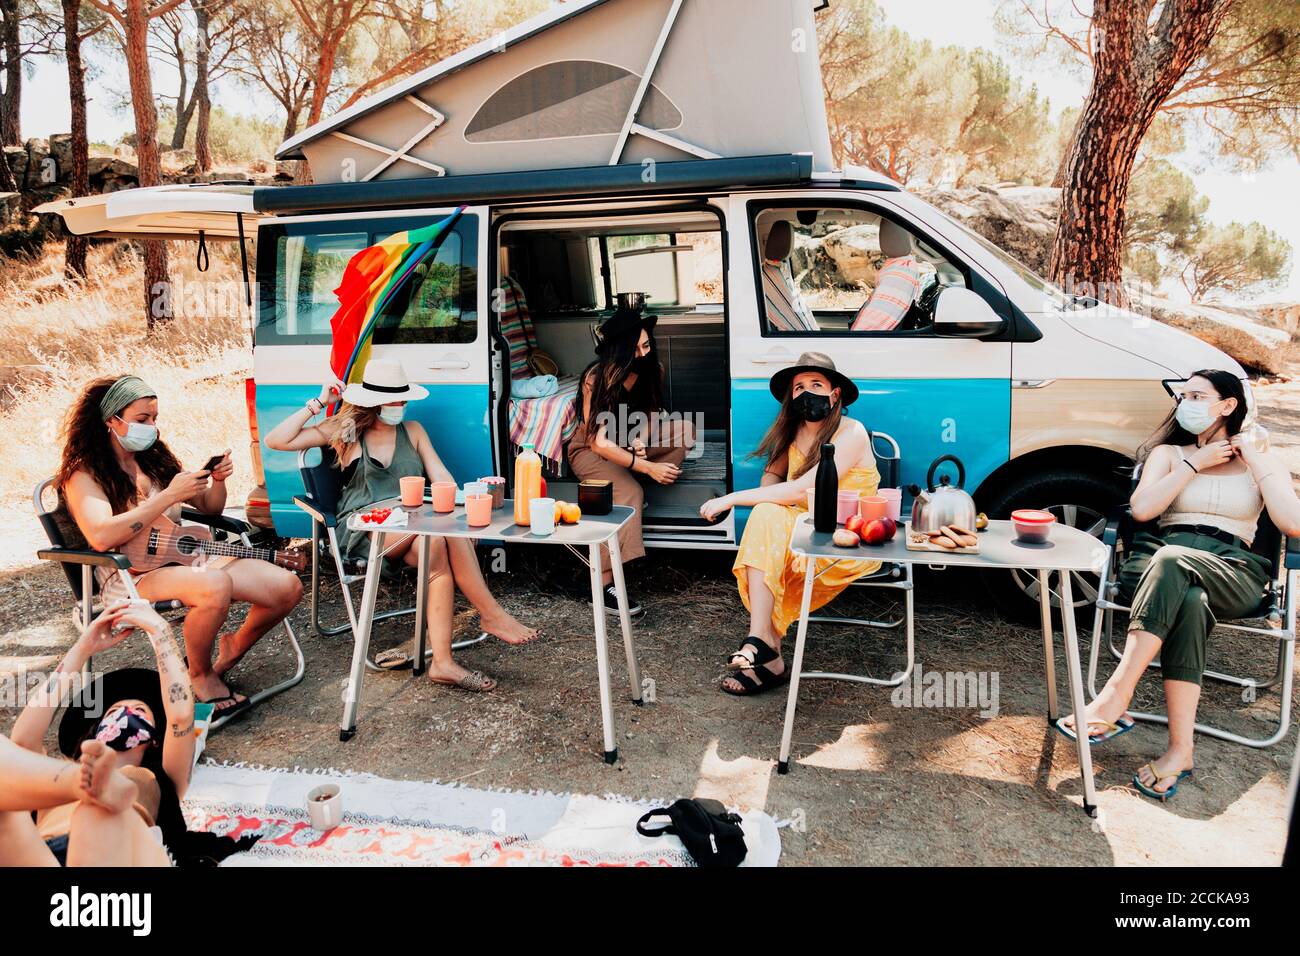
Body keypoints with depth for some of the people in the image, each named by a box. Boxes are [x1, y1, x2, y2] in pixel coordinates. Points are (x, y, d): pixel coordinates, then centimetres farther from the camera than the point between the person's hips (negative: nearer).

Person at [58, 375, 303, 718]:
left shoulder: (154, 458, 15)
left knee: (287, 587, -14)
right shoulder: (83, 475, -5)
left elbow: (210, 509, 21)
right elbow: (101, 537, -25)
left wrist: (217, 480, -1)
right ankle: (200, 675, -11)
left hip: (188, 557, 6)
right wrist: (169, 496, -22)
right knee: (216, 585, -39)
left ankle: (234, 648, 14)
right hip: (131, 574, -6)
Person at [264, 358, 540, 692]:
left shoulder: (412, 430, 21)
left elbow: (440, 476, 11)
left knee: (437, 547, -34)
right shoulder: (345, 431, 12)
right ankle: (491, 613, -29)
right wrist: (317, 404, 4)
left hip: (412, 531, 3)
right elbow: (276, 441, 6)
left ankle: (443, 662, -38)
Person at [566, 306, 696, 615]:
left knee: (684, 430, -14)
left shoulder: (652, 369, -8)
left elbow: (651, 412, 6)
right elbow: (599, 442, -29)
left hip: (629, 442, 6)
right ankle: (605, 582, -35)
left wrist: (641, 439, -19)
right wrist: (648, 467, -38)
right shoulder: (597, 378, -25)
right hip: (590, 450, -6)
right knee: (630, 493, -34)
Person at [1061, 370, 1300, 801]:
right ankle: (1180, 749, -42)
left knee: (1171, 563, -38)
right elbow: (1141, 508, 2)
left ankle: (1114, 699, -43)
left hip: (1231, 575, -1)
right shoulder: (1168, 453, 22)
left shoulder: (1264, 461, 20)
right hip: (1159, 563, 1)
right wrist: (1196, 464, 3)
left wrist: (1254, 461, 2)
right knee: (1189, 602, -38)